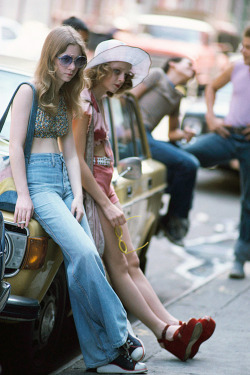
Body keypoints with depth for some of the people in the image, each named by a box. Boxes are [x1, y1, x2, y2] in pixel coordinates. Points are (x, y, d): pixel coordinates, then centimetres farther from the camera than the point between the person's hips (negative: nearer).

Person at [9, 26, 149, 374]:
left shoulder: (65, 99, 19)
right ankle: (119, 338, -18)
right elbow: (16, 145, -7)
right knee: (83, 253, -24)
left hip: (64, 181, 7)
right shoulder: (29, 91, -2)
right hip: (37, 179, -7)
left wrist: (78, 196, 4)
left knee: (83, 263, -7)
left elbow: (70, 152, 17)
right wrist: (23, 195, -13)